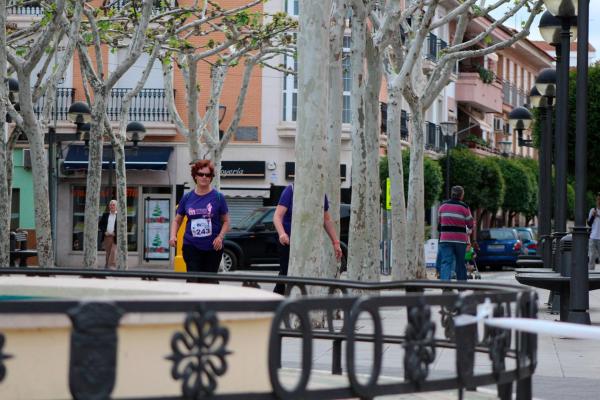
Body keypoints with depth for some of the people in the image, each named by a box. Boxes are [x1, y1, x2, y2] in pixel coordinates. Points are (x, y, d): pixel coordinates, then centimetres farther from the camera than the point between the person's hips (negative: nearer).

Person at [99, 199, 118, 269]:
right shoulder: (105, 215, 14)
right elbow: (100, 225, 13)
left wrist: (115, 233, -12)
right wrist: (104, 232, -3)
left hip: (115, 237, -3)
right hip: (106, 236, 4)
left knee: (113, 251, -13)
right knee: (107, 252, 8)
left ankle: (112, 265, -16)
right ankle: (107, 265, 14)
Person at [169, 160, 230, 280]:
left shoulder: (218, 197, 1)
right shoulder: (187, 197, 6)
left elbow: (226, 221, 5)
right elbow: (177, 220, 14)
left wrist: (220, 237, -13)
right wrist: (173, 236, -3)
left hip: (213, 247, 0)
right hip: (191, 246, 1)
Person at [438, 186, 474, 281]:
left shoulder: (443, 205, 4)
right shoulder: (464, 207, -4)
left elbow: (439, 221, 15)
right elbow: (470, 225, 0)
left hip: (445, 239, 1)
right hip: (460, 240, -1)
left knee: (446, 262, -6)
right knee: (460, 263, 11)